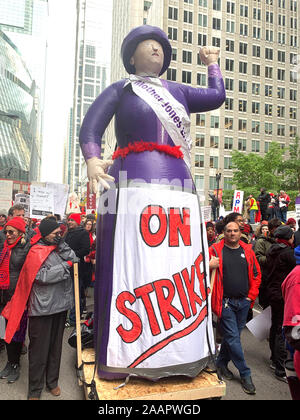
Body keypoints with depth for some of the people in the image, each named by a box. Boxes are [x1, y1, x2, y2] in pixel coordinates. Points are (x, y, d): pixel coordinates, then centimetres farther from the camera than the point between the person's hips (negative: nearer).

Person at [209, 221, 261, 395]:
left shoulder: (247, 251, 5)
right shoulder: (215, 250, -6)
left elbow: (256, 274, 10)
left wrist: (251, 295, 5)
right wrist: (210, 266, -24)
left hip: (243, 302, 4)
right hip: (225, 302, -4)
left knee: (232, 335, 16)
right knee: (233, 338, 0)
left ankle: (222, 362, 36)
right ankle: (245, 374, 17)